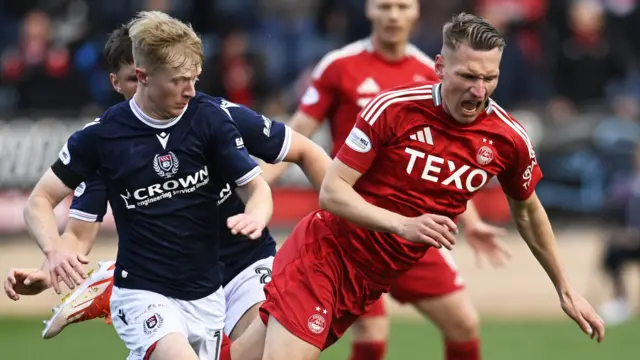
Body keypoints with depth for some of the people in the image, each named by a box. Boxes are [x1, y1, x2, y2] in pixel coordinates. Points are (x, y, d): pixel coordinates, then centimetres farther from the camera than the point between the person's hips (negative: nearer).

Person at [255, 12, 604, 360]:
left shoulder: (510, 139, -4)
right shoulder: (392, 108, -15)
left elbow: (526, 211, 15)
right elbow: (332, 190, -14)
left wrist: (564, 288, 20)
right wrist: (404, 224, -29)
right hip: (325, 250, -4)